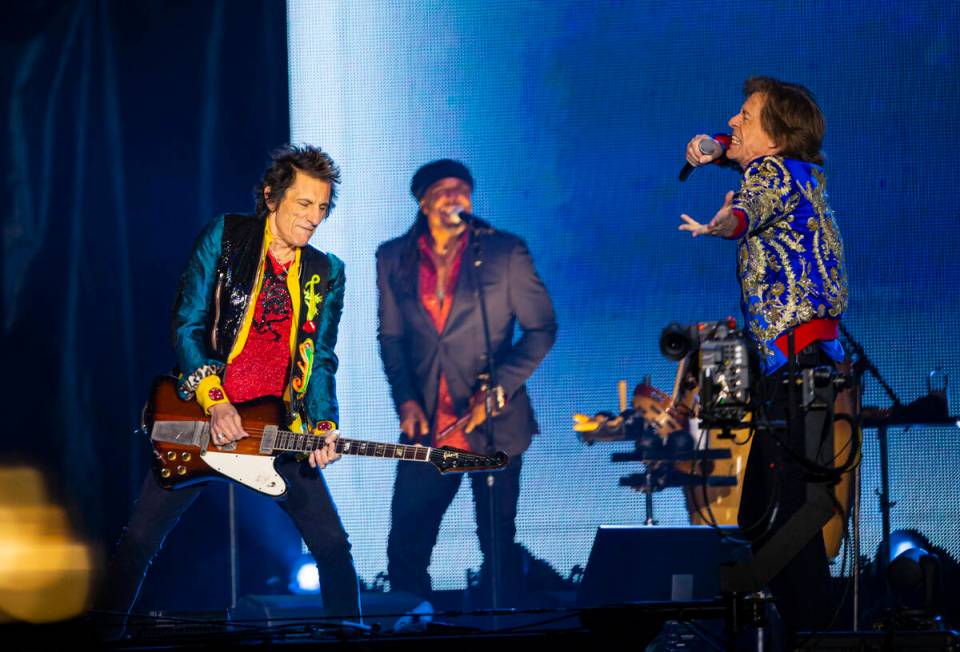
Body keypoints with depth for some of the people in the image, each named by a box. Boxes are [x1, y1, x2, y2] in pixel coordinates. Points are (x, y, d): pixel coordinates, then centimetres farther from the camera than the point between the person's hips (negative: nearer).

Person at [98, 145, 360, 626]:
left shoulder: (326, 273, 8)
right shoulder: (225, 237, 0)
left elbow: (322, 360, 7)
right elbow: (187, 325, -5)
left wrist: (322, 427, -11)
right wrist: (214, 401, -16)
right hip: (200, 417, -2)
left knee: (333, 547, -5)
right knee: (139, 541, -2)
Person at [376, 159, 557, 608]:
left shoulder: (505, 252, -4)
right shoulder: (394, 258, 4)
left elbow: (541, 329, -2)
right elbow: (391, 337, 10)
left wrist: (496, 389, -13)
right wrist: (405, 400, -4)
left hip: (494, 426, -2)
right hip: (427, 427, 2)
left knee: (498, 545, 6)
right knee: (406, 546, 1)